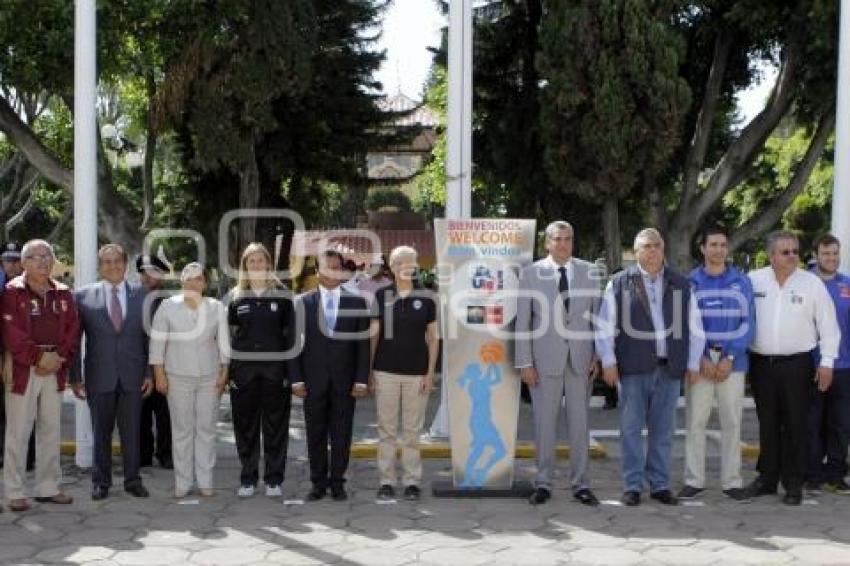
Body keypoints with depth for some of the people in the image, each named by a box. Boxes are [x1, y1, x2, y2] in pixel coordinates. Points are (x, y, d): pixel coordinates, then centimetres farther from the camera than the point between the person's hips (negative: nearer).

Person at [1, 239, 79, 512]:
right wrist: (39, 357, -16)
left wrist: (59, 358, -8)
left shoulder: (63, 294, 12)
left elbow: (73, 330, 8)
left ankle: (48, 488, 19)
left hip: (55, 370, 5)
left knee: (51, 429, 10)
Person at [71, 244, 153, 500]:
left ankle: (132, 479, 19)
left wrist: (149, 372, 1)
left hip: (133, 375, 1)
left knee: (132, 430, 7)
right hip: (99, 376, -1)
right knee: (101, 431, 8)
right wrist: (76, 376, -2)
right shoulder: (83, 296, 0)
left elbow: (149, 336, 6)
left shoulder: (141, 295, 4)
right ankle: (101, 481, 21)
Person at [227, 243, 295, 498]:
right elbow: (227, 333, 8)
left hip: (275, 367, -1)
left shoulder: (281, 294, 3)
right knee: (245, 425, 5)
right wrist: (226, 370, 0)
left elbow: (290, 332, 3)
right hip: (243, 368, 1)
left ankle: (274, 479, 12)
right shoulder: (236, 296, 6)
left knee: (275, 425, 3)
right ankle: (248, 479, 15)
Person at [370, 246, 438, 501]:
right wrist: (368, 370, 1)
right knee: (386, 429, 4)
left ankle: (412, 481, 13)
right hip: (386, 371, 0)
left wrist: (430, 372, -1)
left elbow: (433, 337, 5)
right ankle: (386, 481, 12)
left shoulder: (426, 297, 3)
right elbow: (373, 334, 6)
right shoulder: (381, 296, 3)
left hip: (417, 372, 0)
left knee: (412, 431, 5)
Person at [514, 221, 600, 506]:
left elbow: (597, 315, 8)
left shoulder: (588, 271, 6)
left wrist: (598, 356, 2)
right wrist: (524, 363, -4)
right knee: (544, 423, 3)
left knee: (580, 424, 6)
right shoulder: (531, 273, 0)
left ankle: (580, 484, 15)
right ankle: (543, 484, 14)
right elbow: (522, 320, 0)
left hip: (580, 359, 2)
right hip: (545, 360, -2)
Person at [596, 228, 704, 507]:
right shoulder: (619, 283, 3)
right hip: (633, 368, -2)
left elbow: (695, 327, 12)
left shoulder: (681, 285, 11)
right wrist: (609, 362, -3)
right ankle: (632, 486, 9)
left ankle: (660, 484, 17)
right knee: (631, 429, 1)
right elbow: (605, 326, 3)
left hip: (670, 369, 2)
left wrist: (693, 364, 7)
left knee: (663, 430, 8)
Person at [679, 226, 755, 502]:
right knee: (695, 421, 0)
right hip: (699, 360, -1)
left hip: (732, 361, 1)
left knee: (732, 421, 5)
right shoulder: (690, 282, 4)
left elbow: (747, 322, 2)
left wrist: (730, 358, -8)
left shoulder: (741, 281, 5)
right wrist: (700, 358, -9)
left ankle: (732, 481, 12)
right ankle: (694, 480, 8)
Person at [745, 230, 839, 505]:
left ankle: (794, 483, 11)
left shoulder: (812, 283, -2)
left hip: (797, 364, -2)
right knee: (767, 424, 11)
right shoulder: (753, 280, 1)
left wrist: (826, 362, -4)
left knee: (795, 425, 2)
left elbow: (828, 325, 0)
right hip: (761, 363, 2)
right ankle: (767, 477, 22)